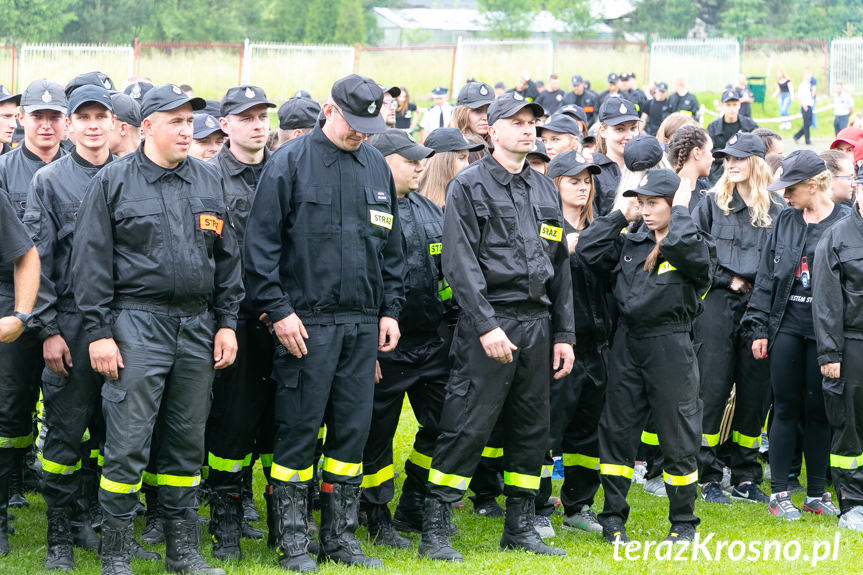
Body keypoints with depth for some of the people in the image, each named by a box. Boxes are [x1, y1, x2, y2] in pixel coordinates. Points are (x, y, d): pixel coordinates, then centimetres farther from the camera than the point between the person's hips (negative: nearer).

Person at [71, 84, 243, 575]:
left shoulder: (210, 183, 13)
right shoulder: (113, 182, 0)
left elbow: (227, 257, 16)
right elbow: (92, 262, -2)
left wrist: (227, 322, 9)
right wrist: (99, 331, -8)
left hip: (197, 326, 5)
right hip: (137, 324, -4)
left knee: (188, 440, 9)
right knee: (128, 442, -7)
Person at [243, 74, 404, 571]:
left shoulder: (377, 167, 12)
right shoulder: (291, 163, -4)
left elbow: (391, 246, 19)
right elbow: (262, 244, -7)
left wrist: (390, 309, 12)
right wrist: (279, 309, -12)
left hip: (363, 323, 5)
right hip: (307, 321, -5)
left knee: (353, 429, 7)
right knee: (299, 431, -1)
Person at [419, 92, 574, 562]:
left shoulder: (546, 191, 17)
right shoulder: (469, 186, -3)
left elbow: (561, 268, 19)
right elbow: (460, 263, -11)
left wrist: (563, 334, 12)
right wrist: (486, 324, -19)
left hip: (537, 324, 7)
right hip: (489, 321, -7)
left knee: (532, 429, 9)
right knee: (467, 427, -8)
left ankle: (519, 527, 19)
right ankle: (434, 531, -4)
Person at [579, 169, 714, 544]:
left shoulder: (697, 248, -5)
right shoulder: (630, 245, 11)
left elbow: (684, 247, -27)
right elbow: (589, 250, 2)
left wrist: (680, 210, -12)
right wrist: (621, 215, 5)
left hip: (671, 347, -5)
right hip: (628, 344, 5)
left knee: (677, 438, 2)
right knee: (616, 431, 7)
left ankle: (683, 523, 15)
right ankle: (613, 518, 18)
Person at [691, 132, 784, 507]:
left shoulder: (777, 210, 7)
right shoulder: (712, 203, 6)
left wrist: (760, 285, -6)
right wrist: (727, 280, -4)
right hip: (718, 304, -2)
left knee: (754, 391, 5)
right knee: (713, 389, -4)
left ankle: (745, 477, 14)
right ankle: (707, 477, 1)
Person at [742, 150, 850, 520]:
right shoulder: (784, 222, 10)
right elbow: (766, 277, 11)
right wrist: (759, 328, 5)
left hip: (824, 331, -3)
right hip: (786, 326, 3)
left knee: (818, 411, 4)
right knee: (786, 408, 4)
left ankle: (816, 494, 14)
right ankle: (779, 493, 9)